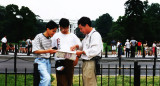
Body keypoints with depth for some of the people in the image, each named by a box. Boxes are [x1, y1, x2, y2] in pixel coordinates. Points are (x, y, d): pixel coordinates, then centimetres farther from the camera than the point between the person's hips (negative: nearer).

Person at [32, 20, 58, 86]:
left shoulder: (50, 39, 14)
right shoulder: (39, 37, -7)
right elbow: (35, 51, -13)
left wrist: (53, 51, 0)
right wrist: (47, 51, -23)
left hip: (48, 61, 7)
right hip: (40, 60, -7)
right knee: (46, 77, -26)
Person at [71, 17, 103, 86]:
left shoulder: (95, 35, -13)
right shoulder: (87, 36, 17)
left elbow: (95, 50, -23)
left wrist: (82, 52, -18)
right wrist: (77, 46, 13)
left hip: (91, 63, -10)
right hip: (85, 62, 10)